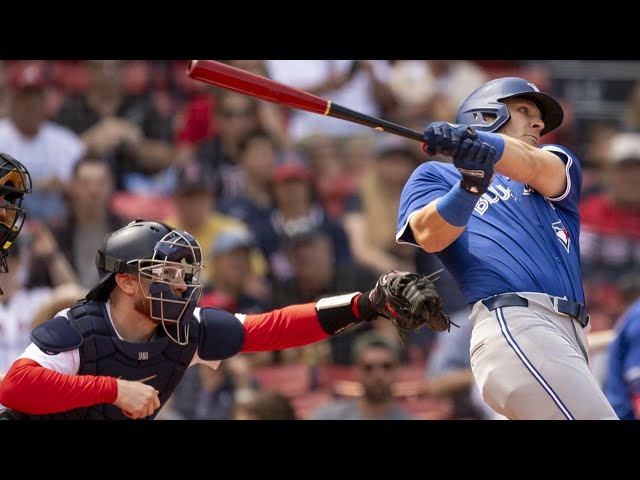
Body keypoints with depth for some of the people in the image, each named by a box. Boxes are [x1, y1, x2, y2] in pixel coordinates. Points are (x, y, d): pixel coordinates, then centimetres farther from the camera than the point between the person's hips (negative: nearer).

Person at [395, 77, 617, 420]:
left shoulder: (558, 165, 29)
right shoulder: (436, 174, 21)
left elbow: (535, 167, 2)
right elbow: (430, 237, -2)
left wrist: (485, 147, -20)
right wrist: (471, 186, -21)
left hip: (573, 336, 6)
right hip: (512, 321, -6)